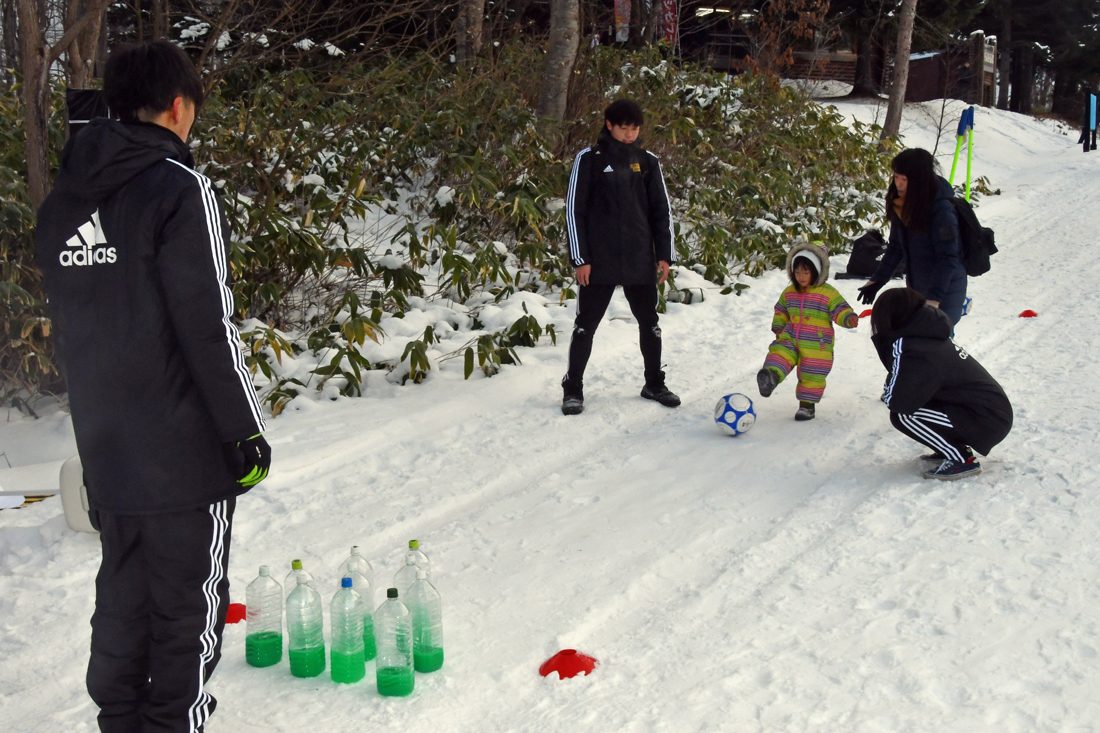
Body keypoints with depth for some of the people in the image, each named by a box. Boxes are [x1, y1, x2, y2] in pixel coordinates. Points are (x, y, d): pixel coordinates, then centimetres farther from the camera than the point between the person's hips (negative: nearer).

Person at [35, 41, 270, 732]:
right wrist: (247, 431, -10)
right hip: (186, 449, -7)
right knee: (188, 610, 5)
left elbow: (70, 326, 14)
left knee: (122, 597, 20)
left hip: (106, 448, 7)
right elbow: (208, 327, -19)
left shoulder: (63, 200, 8)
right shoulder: (180, 188, -15)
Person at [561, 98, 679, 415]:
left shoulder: (648, 161, 7)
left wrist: (664, 255, 4)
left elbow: (661, 210, 10)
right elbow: (574, 210, -4)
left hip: (640, 260, 4)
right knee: (586, 324, 1)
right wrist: (580, 258, -9)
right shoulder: (589, 159, -3)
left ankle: (654, 383, 27)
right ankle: (573, 388, 13)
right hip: (600, 261, -3)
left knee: (649, 322, 11)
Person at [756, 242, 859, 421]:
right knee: (779, 353, -24)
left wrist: (849, 318, -31)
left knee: (812, 375, 2)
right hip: (790, 339, 4)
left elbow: (840, 309, -12)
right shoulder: (789, 292, 9)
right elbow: (780, 312, 22)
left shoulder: (828, 293, -8)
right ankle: (771, 376, -48)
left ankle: (807, 405, 16)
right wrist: (778, 329, 16)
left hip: (817, 345, -4)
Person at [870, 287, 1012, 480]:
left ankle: (961, 460, -5)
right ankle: (955, 449, 16)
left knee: (902, 414, -15)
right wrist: (882, 341, 6)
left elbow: (896, 400, -21)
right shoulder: (925, 333, 6)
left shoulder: (914, 349, -22)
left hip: (988, 421, -9)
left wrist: (887, 389, -1)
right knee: (908, 403, 12)